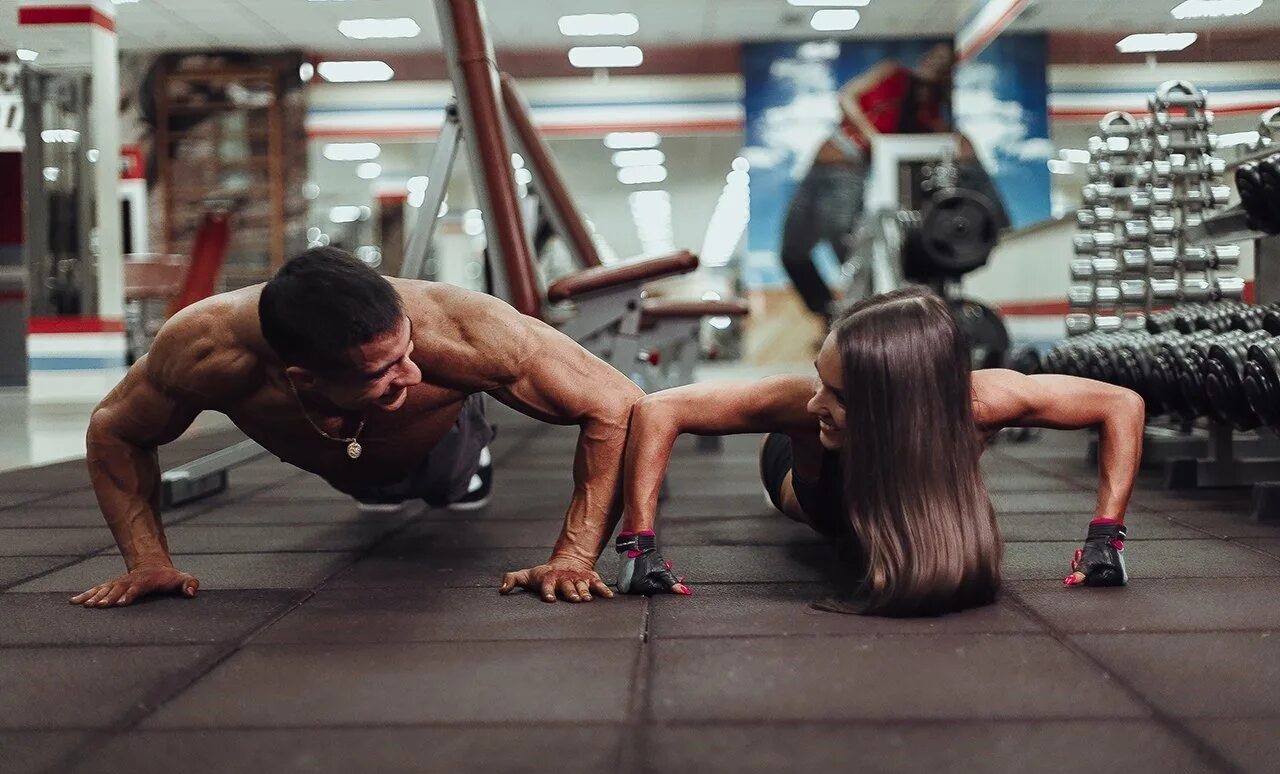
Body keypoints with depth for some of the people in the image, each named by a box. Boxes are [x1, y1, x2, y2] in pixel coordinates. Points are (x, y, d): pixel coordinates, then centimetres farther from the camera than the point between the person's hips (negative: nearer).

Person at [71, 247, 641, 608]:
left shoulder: (460, 331, -52)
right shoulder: (205, 349, -47)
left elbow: (618, 406, -40)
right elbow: (113, 431, -24)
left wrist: (575, 557, -45)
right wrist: (149, 561, -34)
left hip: (441, 443, -1)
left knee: (454, 489, 36)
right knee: (378, 492, 39)